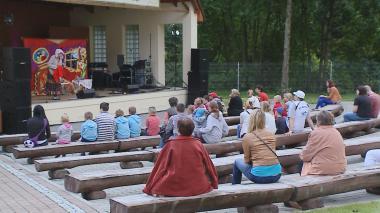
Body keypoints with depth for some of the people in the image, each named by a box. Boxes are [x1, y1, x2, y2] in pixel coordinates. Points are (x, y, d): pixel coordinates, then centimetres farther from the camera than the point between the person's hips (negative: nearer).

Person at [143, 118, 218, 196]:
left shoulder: (171, 145, -9)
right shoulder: (198, 144, -5)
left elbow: (161, 167, -2)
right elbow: (209, 166, 6)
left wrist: (149, 188, 8)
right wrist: (214, 184, 23)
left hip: (174, 189, -1)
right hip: (198, 189, 1)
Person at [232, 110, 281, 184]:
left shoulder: (247, 137, -6)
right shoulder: (271, 135, 6)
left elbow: (247, 160, 3)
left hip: (259, 176, -4)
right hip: (276, 175, 4)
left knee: (237, 162, 23)